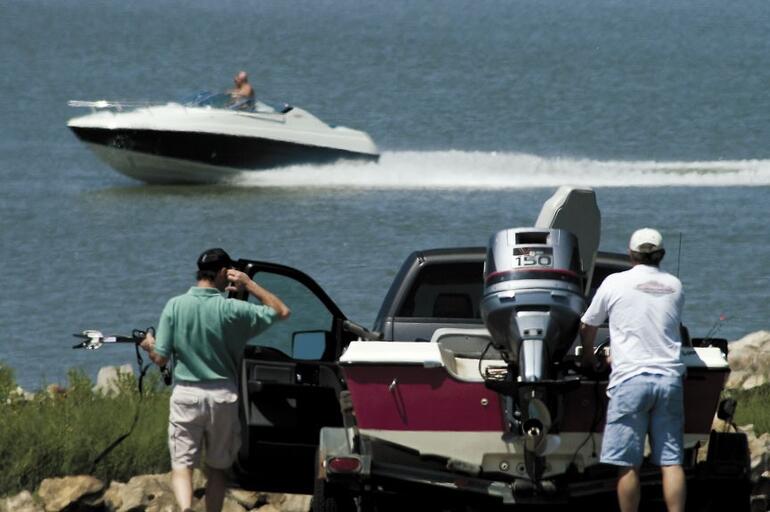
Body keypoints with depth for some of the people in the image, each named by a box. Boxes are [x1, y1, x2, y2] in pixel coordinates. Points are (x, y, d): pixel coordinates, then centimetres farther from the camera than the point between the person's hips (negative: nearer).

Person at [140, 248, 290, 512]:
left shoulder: (174, 306, -6)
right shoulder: (231, 309, -9)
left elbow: (160, 358, -3)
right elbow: (282, 312, 1)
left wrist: (149, 346, 20)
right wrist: (249, 285, 2)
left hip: (185, 394, 0)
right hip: (222, 395, 0)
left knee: (181, 465, -1)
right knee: (217, 468, 14)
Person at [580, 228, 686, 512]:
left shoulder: (615, 283, 3)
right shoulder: (674, 286, 12)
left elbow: (587, 327, 15)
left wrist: (587, 356, 34)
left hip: (630, 379, -3)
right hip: (669, 377, 3)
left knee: (628, 464, -1)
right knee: (671, 461, 0)